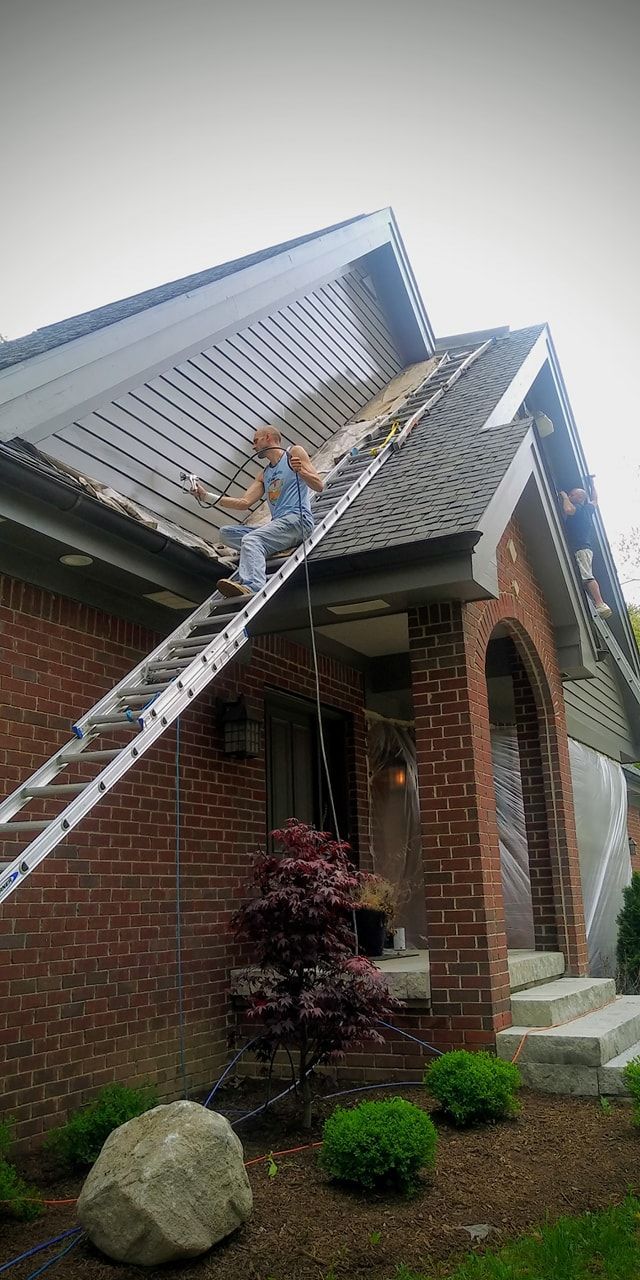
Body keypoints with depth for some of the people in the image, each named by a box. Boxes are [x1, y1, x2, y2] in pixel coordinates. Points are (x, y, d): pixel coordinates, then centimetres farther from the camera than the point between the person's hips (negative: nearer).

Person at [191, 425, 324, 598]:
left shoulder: (294, 453, 8)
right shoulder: (264, 475, 28)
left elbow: (319, 486, -1)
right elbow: (244, 503, 18)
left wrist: (300, 471, -21)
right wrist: (207, 496, 13)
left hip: (297, 519, -8)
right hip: (277, 524, 8)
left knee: (251, 540, -32)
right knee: (226, 532, -1)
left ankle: (252, 587, -58)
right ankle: (275, 549, -18)